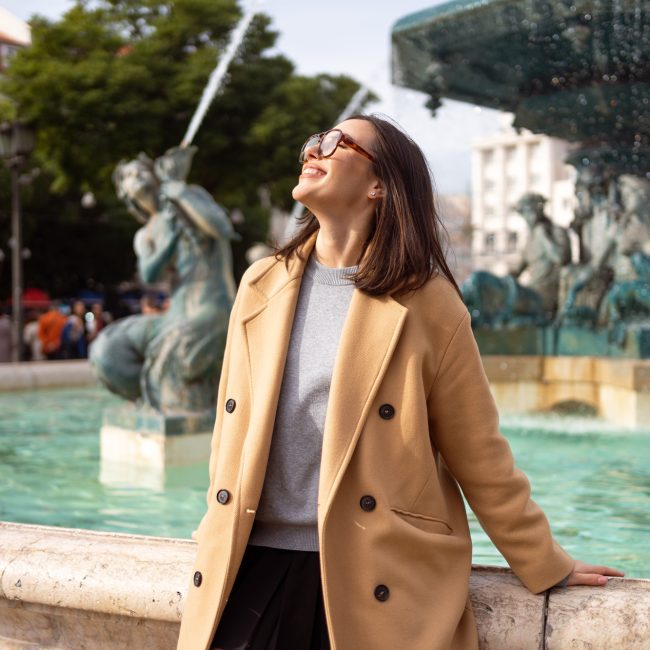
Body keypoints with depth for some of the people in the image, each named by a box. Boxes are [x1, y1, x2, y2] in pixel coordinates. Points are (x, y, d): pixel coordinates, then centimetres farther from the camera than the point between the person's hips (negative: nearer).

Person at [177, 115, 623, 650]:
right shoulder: (262, 284, 8)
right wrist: (219, 547, 18)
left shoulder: (425, 301, -5)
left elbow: (478, 453, 1)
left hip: (376, 580, -3)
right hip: (256, 563, 4)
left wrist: (545, 564, 5)